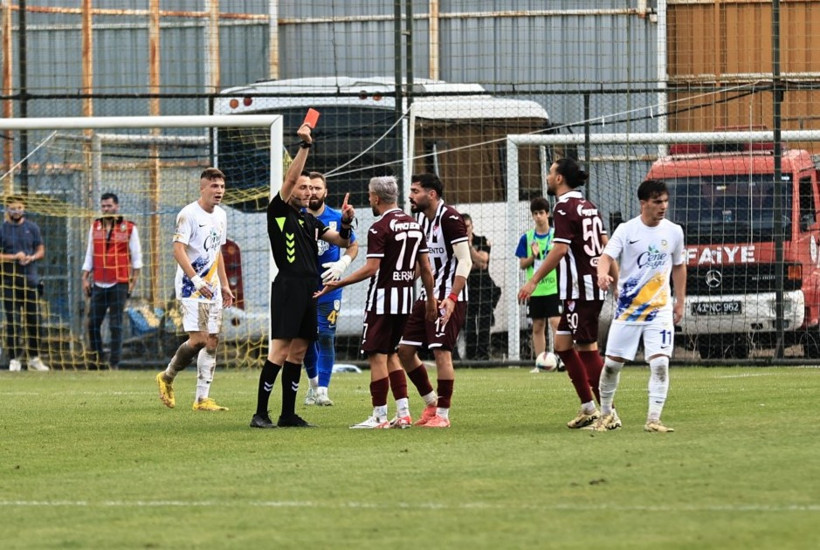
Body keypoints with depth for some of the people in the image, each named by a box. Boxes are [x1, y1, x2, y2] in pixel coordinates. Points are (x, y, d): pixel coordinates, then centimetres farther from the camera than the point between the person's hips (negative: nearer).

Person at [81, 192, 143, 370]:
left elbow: (136, 256, 3)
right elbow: (90, 254, 16)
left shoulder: (129, 228, 1)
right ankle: (97, 357, 14)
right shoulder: (95, 227, 11)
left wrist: (134, 280, -3)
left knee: (116, 325, -3)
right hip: (98, 284, 3)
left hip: (119, 284, -3)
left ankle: (114, 363, 1)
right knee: (93, 323, 0)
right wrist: (85, 278, 10)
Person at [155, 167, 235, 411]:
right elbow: (178, 250, -17)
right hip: (190, 288, -8)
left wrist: (224, 285, 20)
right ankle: (167, 378, 8)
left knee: (212, 341, 2)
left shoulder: (221, 215, 14)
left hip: (212, 289, 8)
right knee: (198, 339, -15)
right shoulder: (188, 214, -11)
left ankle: (202, 399, 4)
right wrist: (196, 280, -25)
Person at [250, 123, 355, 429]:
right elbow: (290, 178, -14)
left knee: (298, 352, 8)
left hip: (310, 289, 8)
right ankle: (260, 413, -10)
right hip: (288, 286, -8)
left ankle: (288, 415, 11)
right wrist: (304, 147, -18)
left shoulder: (310, 220, 20)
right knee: (280, 351, -12)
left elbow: (342, 242, 23)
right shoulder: (279, 212, 0)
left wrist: (345, 223, 3)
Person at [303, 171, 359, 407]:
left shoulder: (337, 219, -2)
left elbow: (353, 246, 9)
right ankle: (313, 382, 29)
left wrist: (342, 264, -9)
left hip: (328, 289, -2)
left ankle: (322, 390, -8)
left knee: (325, 338, -10)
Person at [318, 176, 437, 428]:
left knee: (377, 356, -2)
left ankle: (379, 416, -2)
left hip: (383, 298, -8)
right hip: (405, 297, 8)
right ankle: (403, 413, 10)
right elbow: (425, 267, 11)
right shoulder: (414, 225, 10)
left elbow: (371, 268, -19)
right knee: (390, 354, 16)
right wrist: (431, 299, 18)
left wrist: (339, 283, -14)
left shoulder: (380, 228, -14)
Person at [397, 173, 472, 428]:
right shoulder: (420, 218, 12)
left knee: (441, 351, -10)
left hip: (448, 297, -9)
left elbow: (465, 261, -19)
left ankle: (442, 414, -2)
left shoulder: (450, 218, -14)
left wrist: (452, 298, -25)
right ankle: (431, 403, 19)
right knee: (405, 349, 7)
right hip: (426, 295, 9)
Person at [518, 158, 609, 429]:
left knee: (588, 350, -6)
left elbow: (560, 249, -20)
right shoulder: (588, 206, 15)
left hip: (579, 289, -9)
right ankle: (588, 408, 13)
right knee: (562, 344, 13)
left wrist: (534, 280, -18)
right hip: (593, 286, 9)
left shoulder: (564, 208, -12)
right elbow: (606, 246, 17)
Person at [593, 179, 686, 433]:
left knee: (660, 363, -14)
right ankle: (606, 413, 26)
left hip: (660, 309, 1)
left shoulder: (674, 232, 2)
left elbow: (679, 267, 15)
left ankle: (653, 419, -9)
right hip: (627, 308, -1)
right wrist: (603, 274, -42)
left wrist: (680, 302, 13)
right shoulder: (626, 230, -7)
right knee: (612, 363, 5)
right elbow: (607, 256, -19)